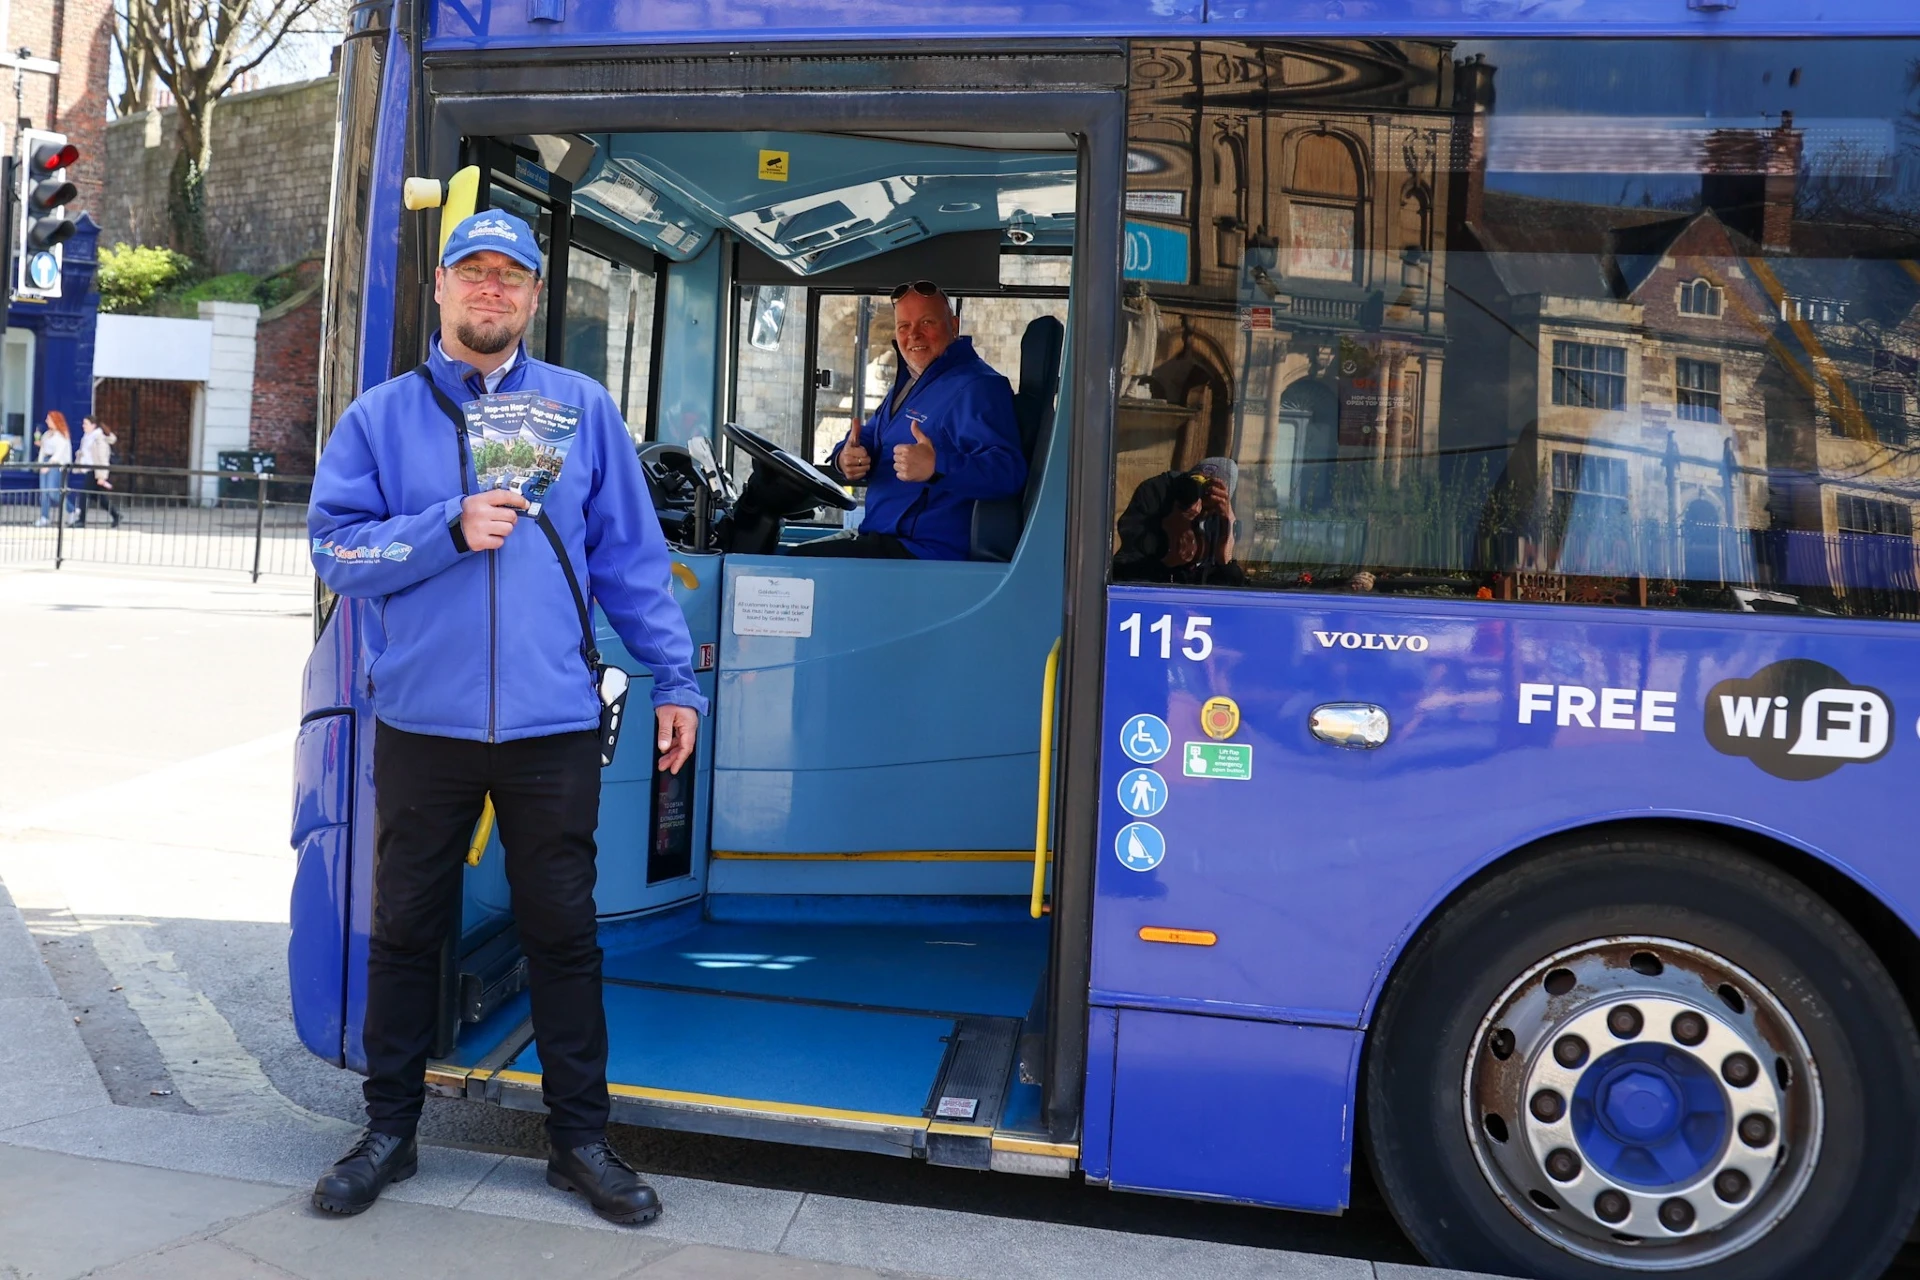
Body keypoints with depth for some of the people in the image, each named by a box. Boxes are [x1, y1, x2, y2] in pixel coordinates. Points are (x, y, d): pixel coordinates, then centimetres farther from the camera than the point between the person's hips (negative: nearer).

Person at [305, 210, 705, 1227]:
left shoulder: (583, 409, 7)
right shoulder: (380, 417, 6)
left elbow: (631, 555, 6)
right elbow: (336, 546, -3)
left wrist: (673, 678, 2)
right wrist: (451, 530, -17)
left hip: (552, 723, 0)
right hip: (422, 720, 1)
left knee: (563, 930, 8)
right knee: (405, 929, 12)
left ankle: (580, 1137, 22)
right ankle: (388, 1129, 29)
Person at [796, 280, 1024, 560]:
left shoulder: (975, 387, -17)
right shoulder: (910, 380, 16)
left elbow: (1008, 471, -29)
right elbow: (870, 435, 24)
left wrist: (938, 468, -45)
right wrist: (845, 457, -2)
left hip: (927, 551, -10)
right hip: (883, 536, 10)